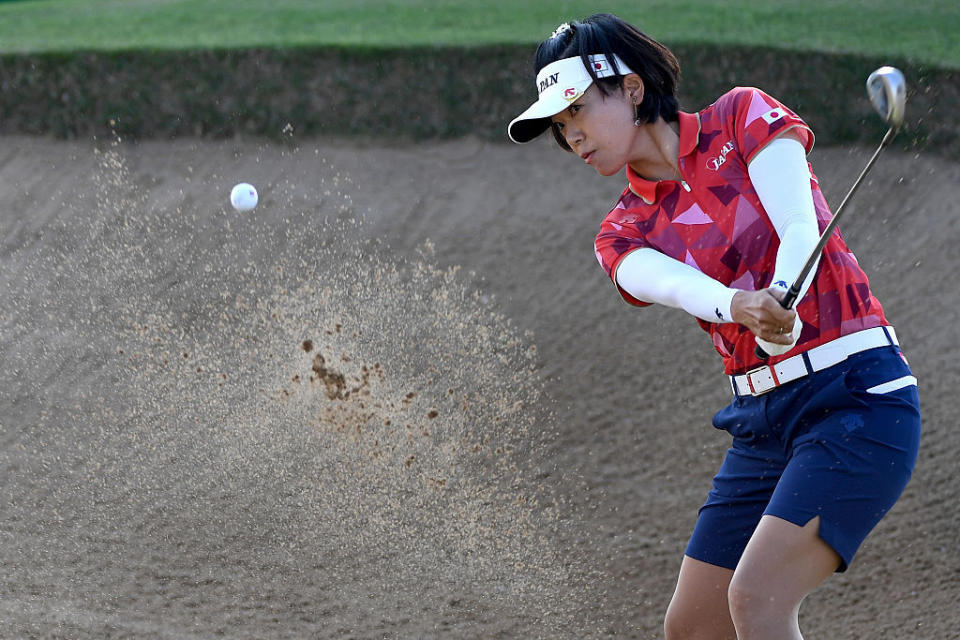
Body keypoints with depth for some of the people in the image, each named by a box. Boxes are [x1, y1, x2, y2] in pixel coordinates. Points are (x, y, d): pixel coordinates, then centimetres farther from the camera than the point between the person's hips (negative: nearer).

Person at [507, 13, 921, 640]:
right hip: (763, 420, 6)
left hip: (855, 395, -6)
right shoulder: (624, 234, 9)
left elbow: (801, 228, -14)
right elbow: (673, 282, -14)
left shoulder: (744, 117, -1)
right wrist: (739, 305, -37)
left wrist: (781, 299, -36)